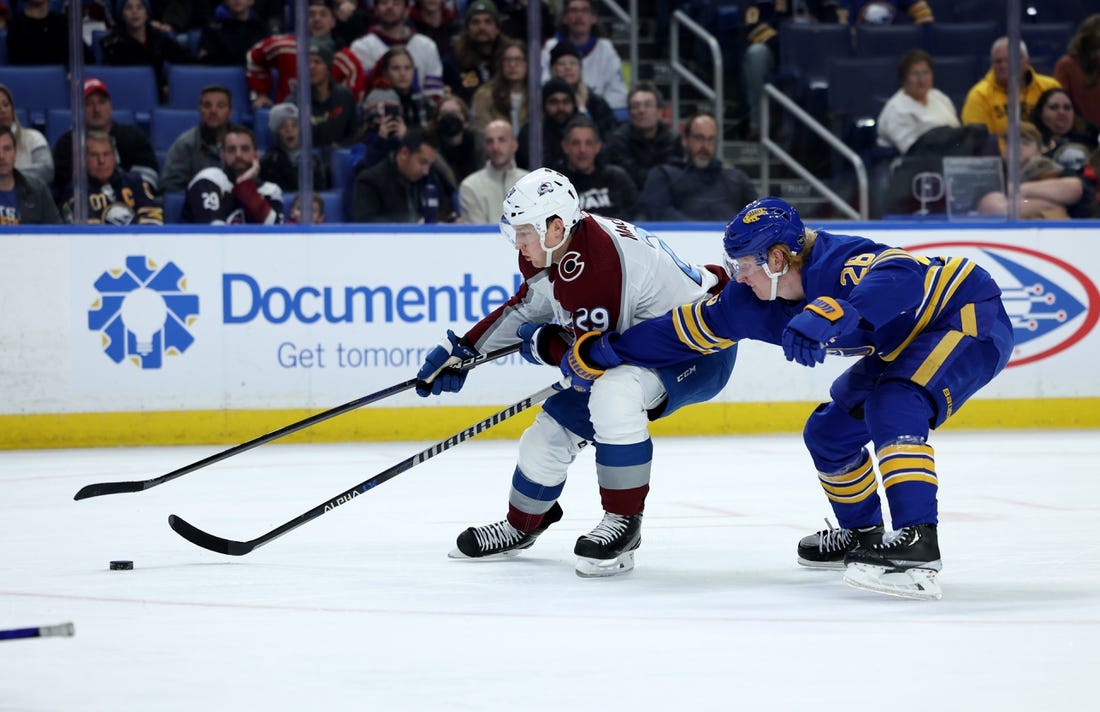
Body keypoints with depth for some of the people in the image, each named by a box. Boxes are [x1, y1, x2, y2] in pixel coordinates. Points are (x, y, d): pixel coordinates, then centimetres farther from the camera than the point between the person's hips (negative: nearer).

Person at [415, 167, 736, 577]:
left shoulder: (597, 263, -32)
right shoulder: (551, 251, -2)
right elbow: (524, 308, 17)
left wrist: (539, 344, -7)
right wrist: (461, 351, 13)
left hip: (698, 348, -10)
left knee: (613, 394, -37)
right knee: (552, 431, 7)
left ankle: (623, 521, -23)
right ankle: (522, 526, 33)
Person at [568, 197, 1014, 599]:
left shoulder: (839, 261, -32)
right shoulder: (755, 299, -5)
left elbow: (902, 275, -52)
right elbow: (690, 328, 4)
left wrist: (829, 316, -63)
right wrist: (604, 353, 3)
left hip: (972, 317, -10)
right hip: (906, 344, 10)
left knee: (893, 408, -32)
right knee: (828, 433, 13)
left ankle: (917, 545, -40)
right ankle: (862, 536, 36)